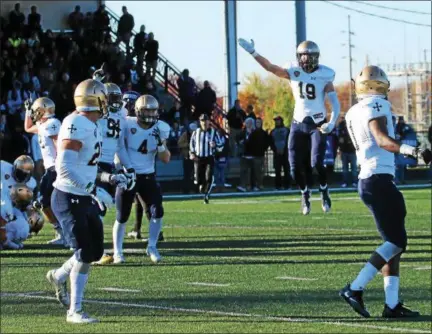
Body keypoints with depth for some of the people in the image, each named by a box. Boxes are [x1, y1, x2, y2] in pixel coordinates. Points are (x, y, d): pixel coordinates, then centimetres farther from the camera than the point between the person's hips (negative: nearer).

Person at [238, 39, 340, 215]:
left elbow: (335, 103, -9)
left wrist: (332, 123, -24)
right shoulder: (293, 73, -2)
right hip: (298, 124, 3)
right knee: (295, 166, -1)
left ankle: (324, 191, 11)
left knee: (316, 162, -16)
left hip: (318, 124, -3)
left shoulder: (324, 75, -9)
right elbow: (270, 67, -12)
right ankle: (305, 193, 24)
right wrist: (252, 52, -25)